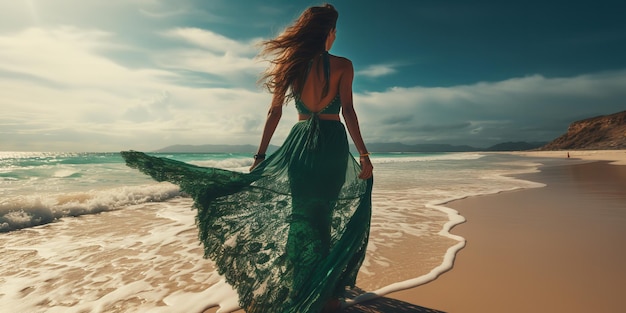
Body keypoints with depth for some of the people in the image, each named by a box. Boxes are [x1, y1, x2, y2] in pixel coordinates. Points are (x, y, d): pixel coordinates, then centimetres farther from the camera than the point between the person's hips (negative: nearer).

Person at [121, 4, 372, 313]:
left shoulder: (291, 64, 7)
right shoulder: (342, 65, 0)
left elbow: (274, 113, 3)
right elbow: (347, 110, -10)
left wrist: (260, 155, 5)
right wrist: (363, 154, -7)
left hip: (300, 142, 3)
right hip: (332, 144, -2)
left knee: (298, 214, 14)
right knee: (322, 215, 5)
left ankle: (298, 287, 28)